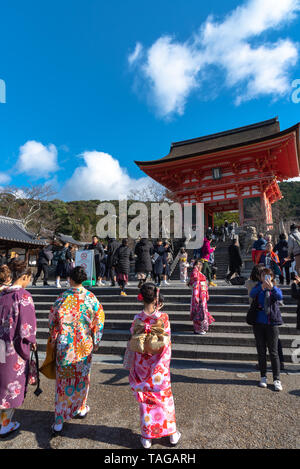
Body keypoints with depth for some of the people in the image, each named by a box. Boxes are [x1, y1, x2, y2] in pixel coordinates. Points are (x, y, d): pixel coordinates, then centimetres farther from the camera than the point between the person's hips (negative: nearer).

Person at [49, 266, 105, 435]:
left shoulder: (61, 298, -10)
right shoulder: (91, 298, -12)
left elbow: (52, 321, 0)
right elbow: (99, 321, -6)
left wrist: (53, 341, 14)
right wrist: (96, 342, 6)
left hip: (64, 345, 0)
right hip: (84, 345, 0)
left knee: (63, 379, 12)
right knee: (82, 376, 20)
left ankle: (59, 422, 17)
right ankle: (80, 408, 39)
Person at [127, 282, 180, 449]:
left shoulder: (137, 319, -14)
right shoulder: (163, 317, -18)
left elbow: (132, 343, -5)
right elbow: (167, 341, -6)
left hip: (142, 367, 1)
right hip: (160, 367, 0)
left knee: (145, 400, 16)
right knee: (165, 398, 19)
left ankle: (147, 438, 31)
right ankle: (172, 434, 35)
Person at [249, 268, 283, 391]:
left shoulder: (275, 289, 2)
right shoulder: (258, 288, 2)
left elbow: (280, 297, -21)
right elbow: (252, 294, -21)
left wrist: (272, 287, -40)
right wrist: (262, 286, -39)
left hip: (272, 324, -1)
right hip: (259, 323, 1)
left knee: (274, 352, 2)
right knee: (261, 351, 10)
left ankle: (276, 379, 12)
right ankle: (263, 377, 23)